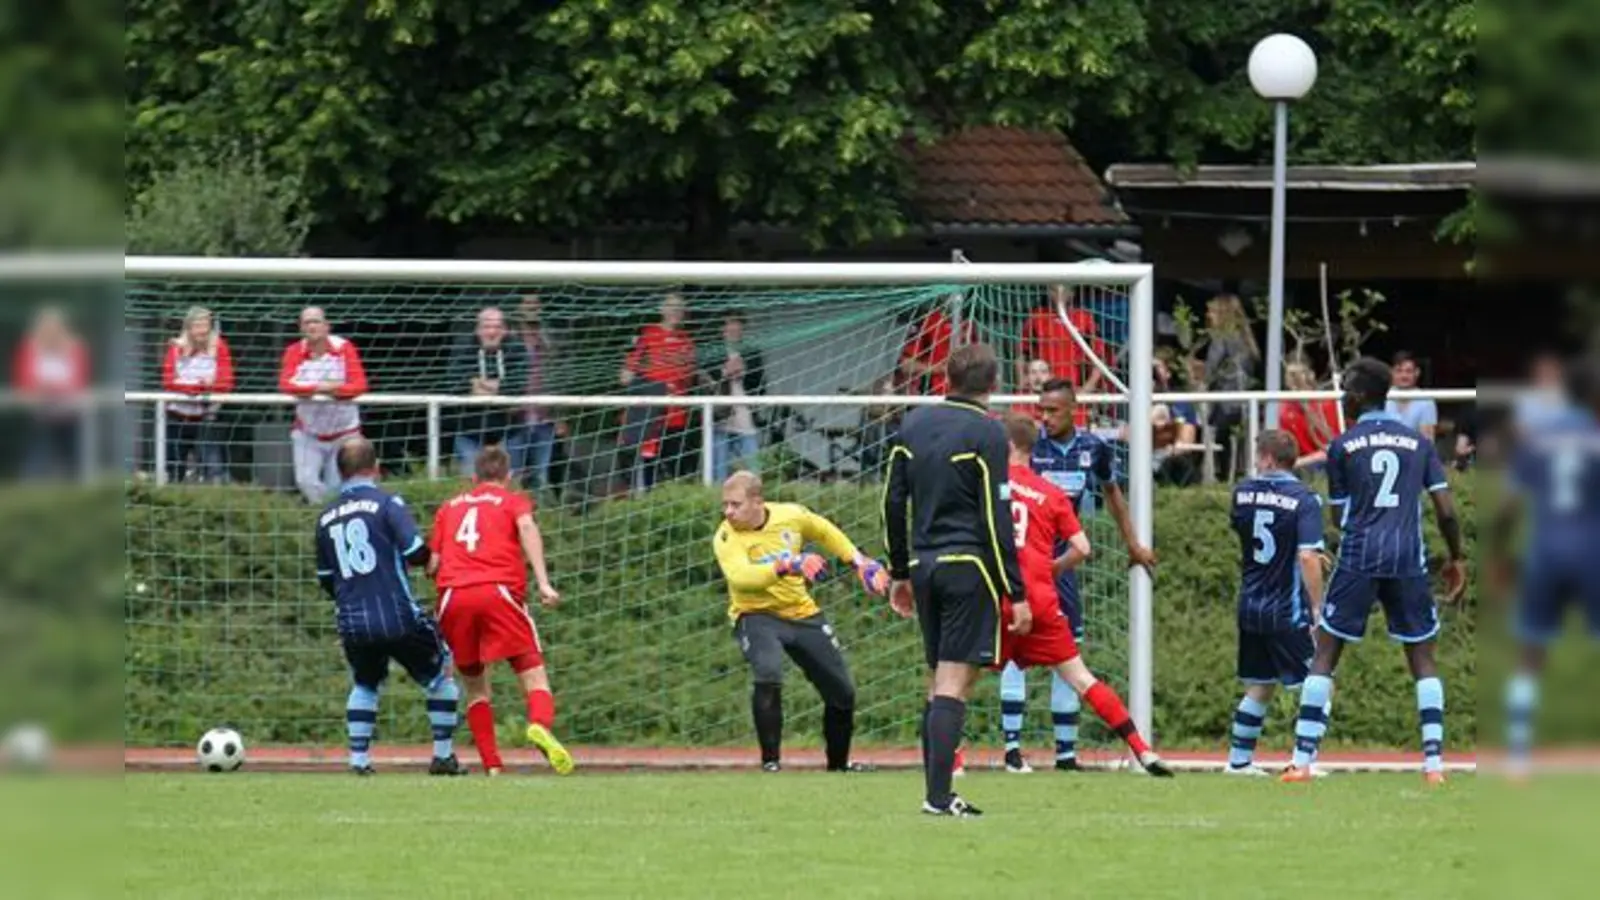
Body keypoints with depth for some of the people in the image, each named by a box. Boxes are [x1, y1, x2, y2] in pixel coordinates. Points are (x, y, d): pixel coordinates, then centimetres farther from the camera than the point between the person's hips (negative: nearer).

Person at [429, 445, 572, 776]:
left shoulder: (449, 507, 27)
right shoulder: (513, 501, 18)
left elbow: (434, 564, 21)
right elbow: (527, 527, -5)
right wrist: (543, 582, -14)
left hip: (452, 596, 3)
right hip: (499, 592, -3)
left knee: (474, 685, 15)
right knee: (533, 672, -5)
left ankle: (493, 767, 2)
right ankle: (541, 725, -38)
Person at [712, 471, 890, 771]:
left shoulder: (790, 515, -10)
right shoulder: (726, 538, -21)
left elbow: (826, 533, 12)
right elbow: (740, 576, -40)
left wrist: (860, 563, 11)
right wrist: (786, 566, -52)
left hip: (801, 612, 4)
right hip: (756, 615, -4)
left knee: (842, 691, 9)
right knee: (768, 674, -34)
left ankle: (838, 762, 32)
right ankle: (770, 759, -21)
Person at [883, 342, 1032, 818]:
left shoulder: (913, 424, 10)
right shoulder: (986, 432, -8)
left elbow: (893, 503, 13)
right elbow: (996, 519, -11)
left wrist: (900, 573, 22)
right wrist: (1017, 593, -8)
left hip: (925, 564, 6)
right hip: (968, 565, -6)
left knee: (939, 681, 13)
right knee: (954, 683, -8)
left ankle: (935, 791, 11)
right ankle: (939, 795, -14)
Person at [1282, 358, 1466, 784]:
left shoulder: (1342, 446, 3)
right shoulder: (1418, 442, 8)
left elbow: (1339, 514, 8)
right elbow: (1446, 511, 4)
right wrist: (1456, 559, 17)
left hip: (1359, 557, -2)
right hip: (1408, 559, 2)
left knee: (1325, 654, 5)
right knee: (1422, 659, 11)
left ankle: (1302, 761, -1)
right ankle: (1434, 762, 2)